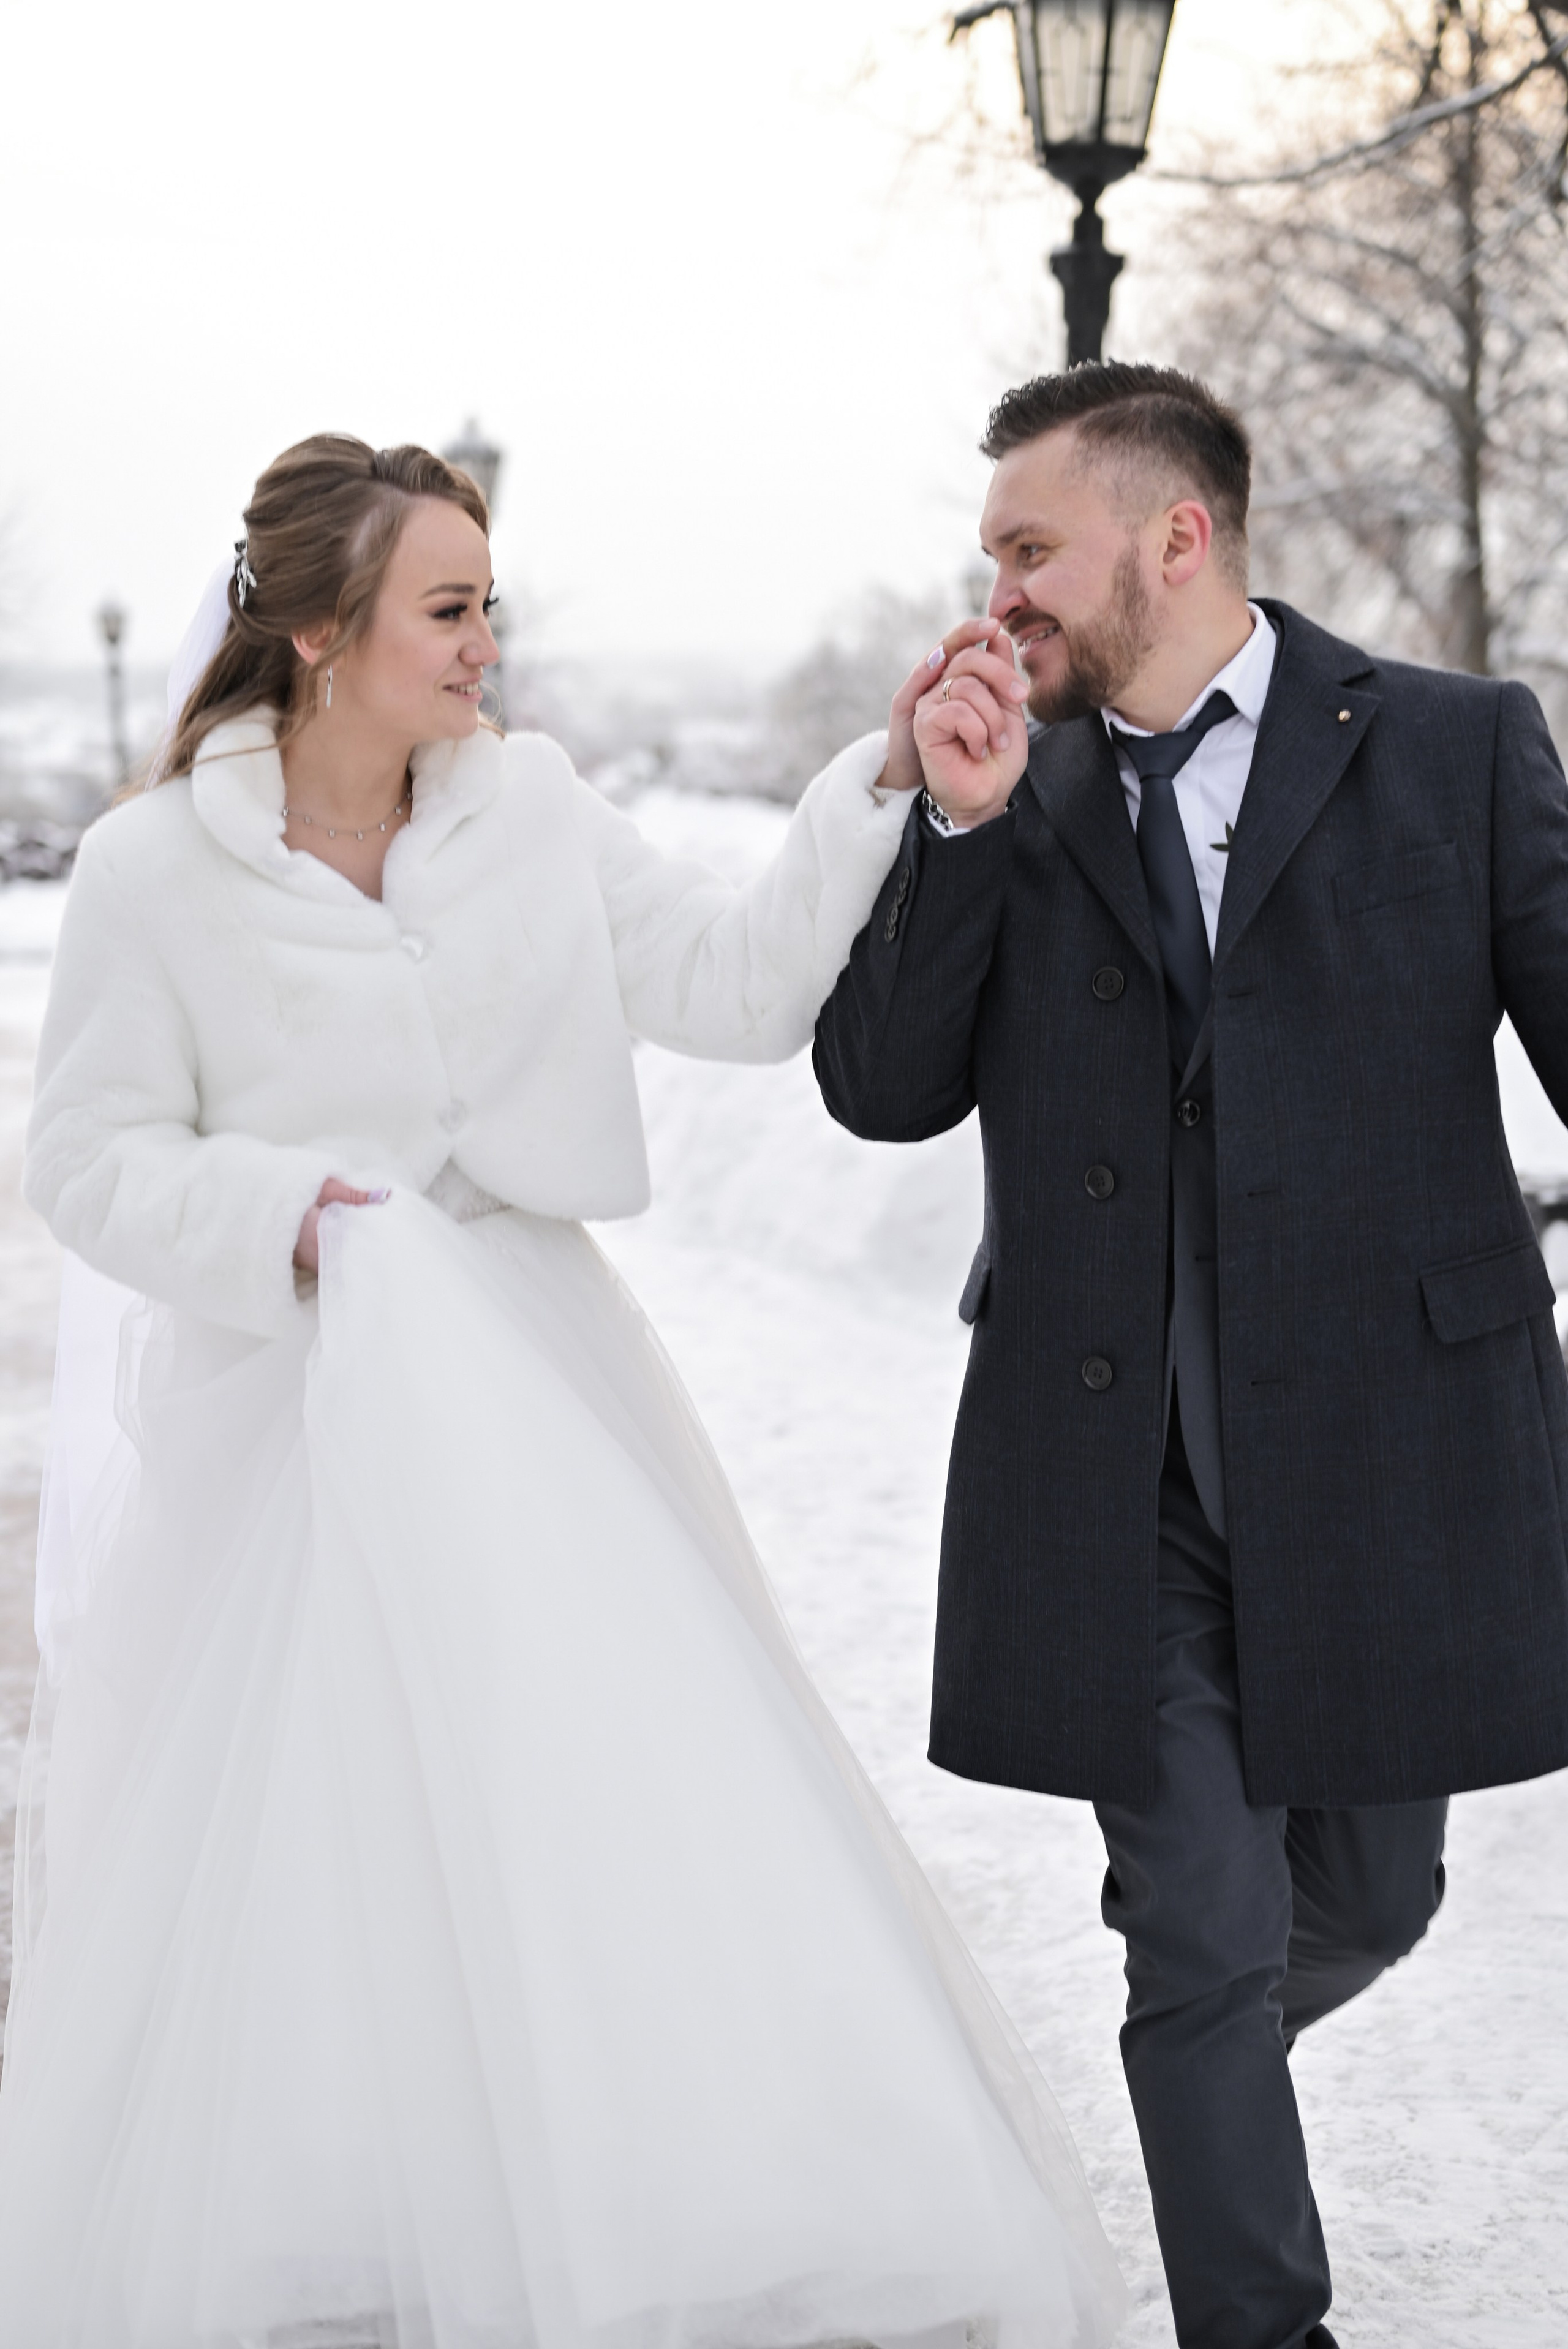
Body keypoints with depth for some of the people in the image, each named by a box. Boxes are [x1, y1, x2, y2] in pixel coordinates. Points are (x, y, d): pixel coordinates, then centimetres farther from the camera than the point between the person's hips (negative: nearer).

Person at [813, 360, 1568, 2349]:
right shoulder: (1021, 796, 6)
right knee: (1205, 1935, 3)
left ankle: (1197, 2063, 50)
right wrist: (954, 826, -12)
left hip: (1388, 1454, 0)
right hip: (1117, 1488, 0)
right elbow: (881, 1091, 0)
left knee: (1366, 1898, 17)